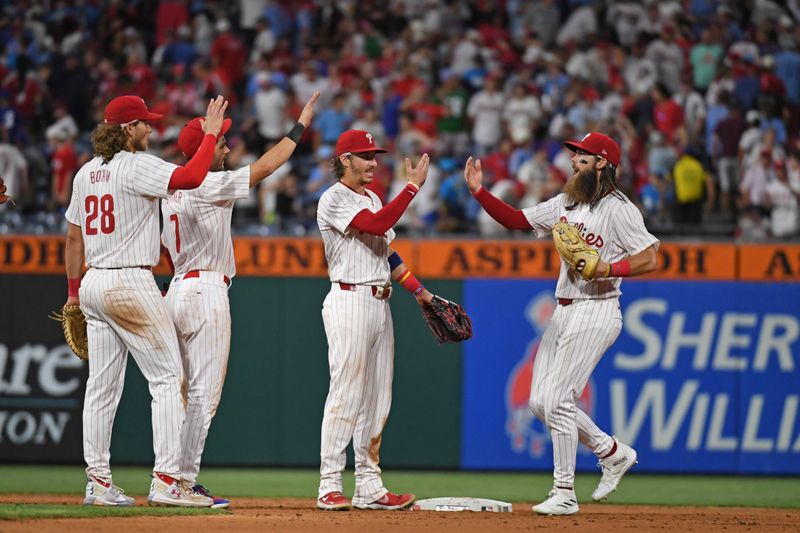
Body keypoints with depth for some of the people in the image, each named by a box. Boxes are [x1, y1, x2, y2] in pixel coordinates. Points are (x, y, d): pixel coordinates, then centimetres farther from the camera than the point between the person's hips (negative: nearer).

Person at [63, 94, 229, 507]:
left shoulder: (86, 173, 12)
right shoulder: (136, 166, -12)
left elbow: (74, 237, 16)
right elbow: (190, 177, -27)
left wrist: (74, 291, 23)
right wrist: (211, 134, -14)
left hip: (94, 284, 8)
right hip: (131, 283, -8)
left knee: (102, 386, 9)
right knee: (167, 379, -4)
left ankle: (98, 482, 9)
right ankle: (166, 480, -11)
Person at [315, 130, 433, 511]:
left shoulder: (372, 198, 20)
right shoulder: (334, 200, -9)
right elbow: (377, 225, -22)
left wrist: (418, 290, 17)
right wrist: (413, 186, -20)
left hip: (380, 304, 9)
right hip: (350, 302, -9)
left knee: (377, 399, 7)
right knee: (346, 394, -11)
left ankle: (369, 487, 10)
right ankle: (330, 486, -9)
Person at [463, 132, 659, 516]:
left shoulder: (618, 209, -12)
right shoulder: (566, 203, 12)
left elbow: (649, 259, -15)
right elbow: (516, 220, 15)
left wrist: (607, 269, -26)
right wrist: (479, 192, 5)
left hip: (594, 314, -9)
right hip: (563, 312, 9)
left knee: (557, 400, -12)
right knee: (541, 402, 8)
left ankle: (564, 494, -3)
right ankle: (612, 453, 23)